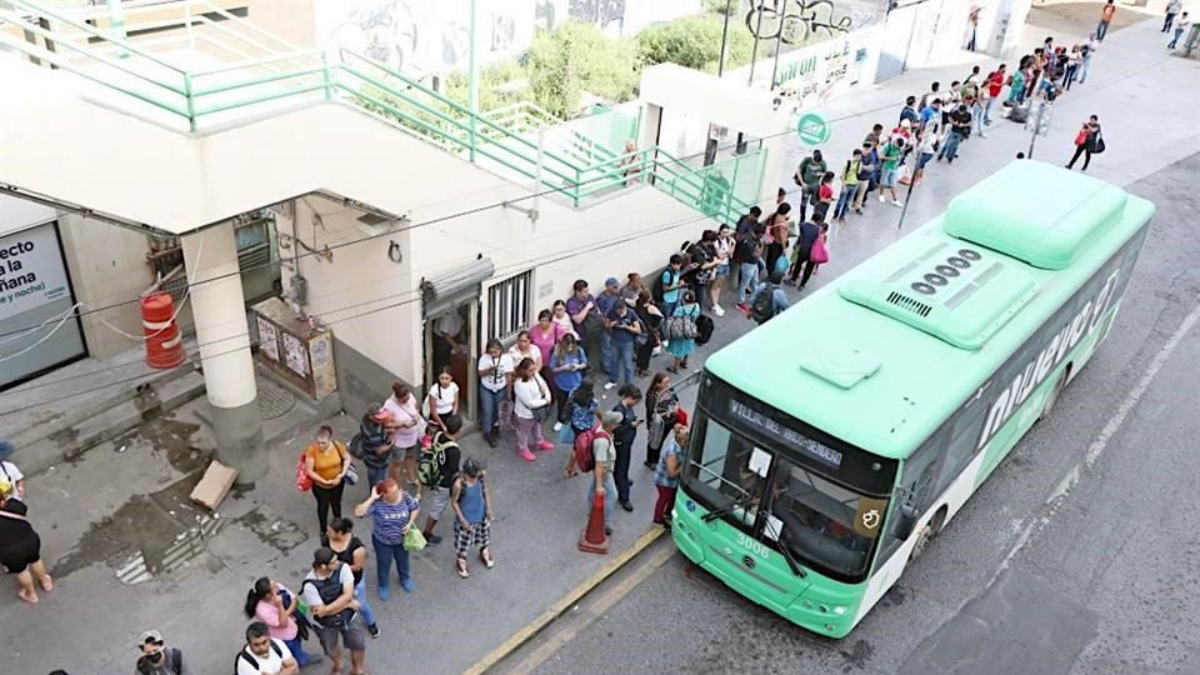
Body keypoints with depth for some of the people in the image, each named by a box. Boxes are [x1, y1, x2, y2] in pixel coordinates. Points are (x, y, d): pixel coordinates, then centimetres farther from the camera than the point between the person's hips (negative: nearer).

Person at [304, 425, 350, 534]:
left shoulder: (337, 445, -24)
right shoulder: (312, 450, -31)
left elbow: (347, 458, -6)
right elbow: (309, 471, -25)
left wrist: (342, 473, -18)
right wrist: (325, 481, -26)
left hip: (338, 483, 2)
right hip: (320, 486, -2)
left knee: (336, 503, 28)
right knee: (323, 506, 22)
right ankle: (324, 530, 48)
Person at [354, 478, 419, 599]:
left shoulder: (405, 497, -22)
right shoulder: (377, 503, -30)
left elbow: (415, 508, -4)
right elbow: (358, 513, -40)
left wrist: (410, 523, -17)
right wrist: (372, 498, -43)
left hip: (402, 539, 3)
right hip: (382, 541, -3)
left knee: (403, 561, 28)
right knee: (384, 564, 20)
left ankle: (405, 578, 59)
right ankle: (383, 585, 50)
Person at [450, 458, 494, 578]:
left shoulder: (481, 475, -23)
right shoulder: (459, 484, -35)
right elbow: (454, 502, -19)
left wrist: (488, 508, 0)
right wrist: (462, 520, -15)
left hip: (481, 514, 4)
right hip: (467, 517, -4)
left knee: (484, 534, 28)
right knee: (463, 541, 17)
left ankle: (484, 554, 58)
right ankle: (460, 562, 47)